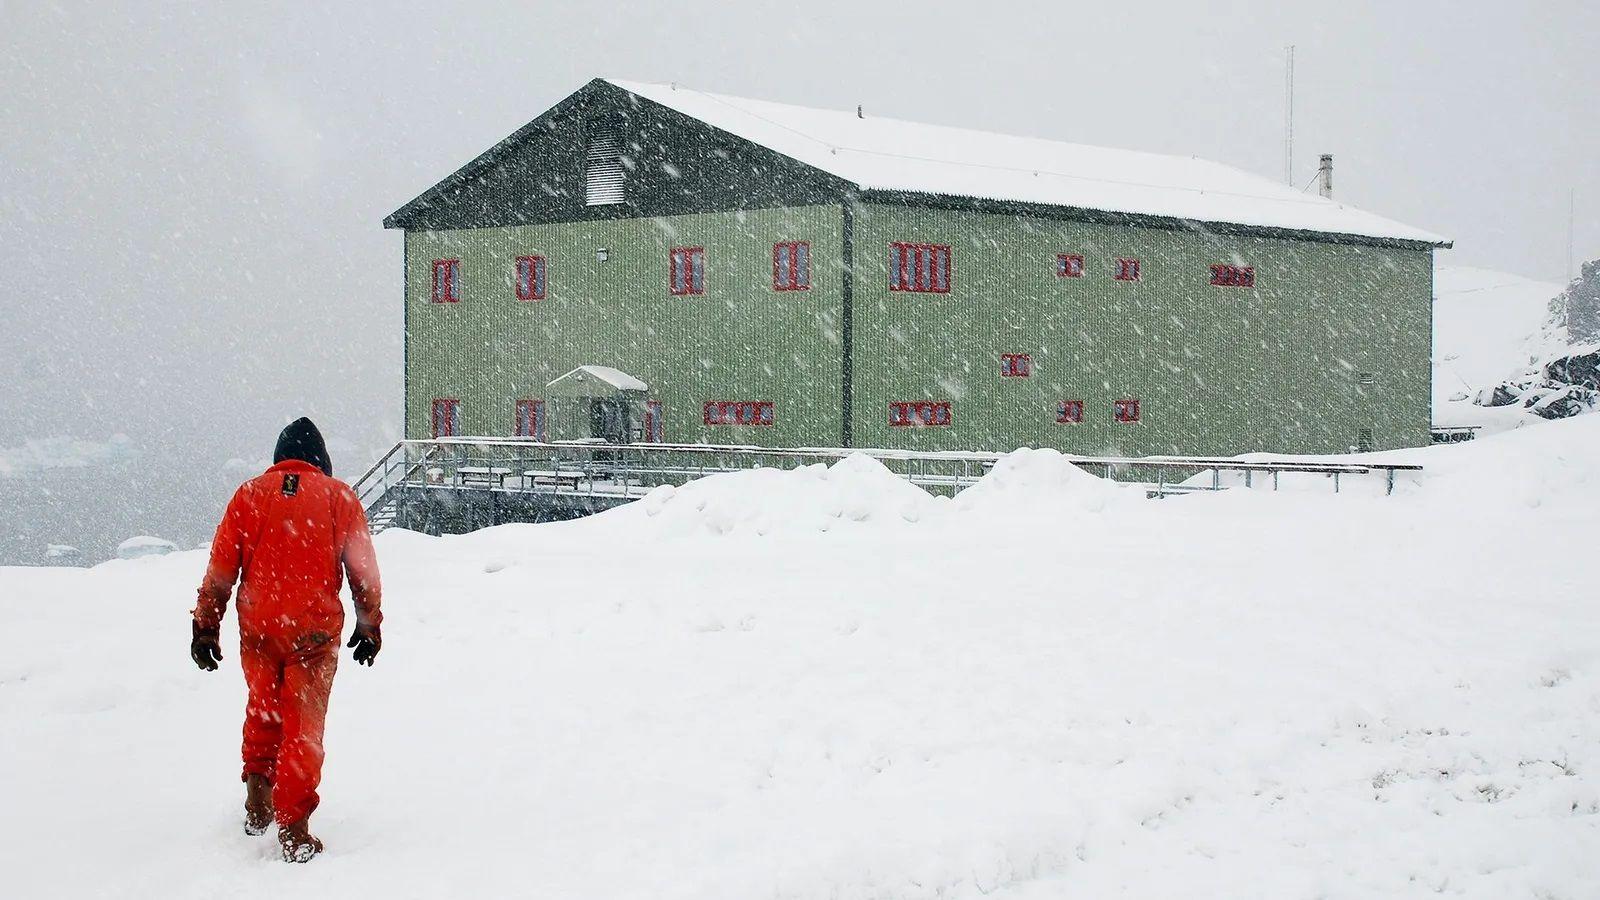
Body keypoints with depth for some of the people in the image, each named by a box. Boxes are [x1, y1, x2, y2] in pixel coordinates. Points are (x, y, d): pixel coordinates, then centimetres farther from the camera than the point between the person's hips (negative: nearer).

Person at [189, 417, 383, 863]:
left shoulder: (250, 494, 5)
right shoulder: (339, 496, 3)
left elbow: (220, 569, 3)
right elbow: (363, 570, 5)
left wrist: (205, 629, 8)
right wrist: (370, 626, 15)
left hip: (258, 628, 2)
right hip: (314, 630, -2)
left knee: (263, 710, 23)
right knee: (303, 725, 2)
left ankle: (258, 800, 23)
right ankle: (293, 829, -2)